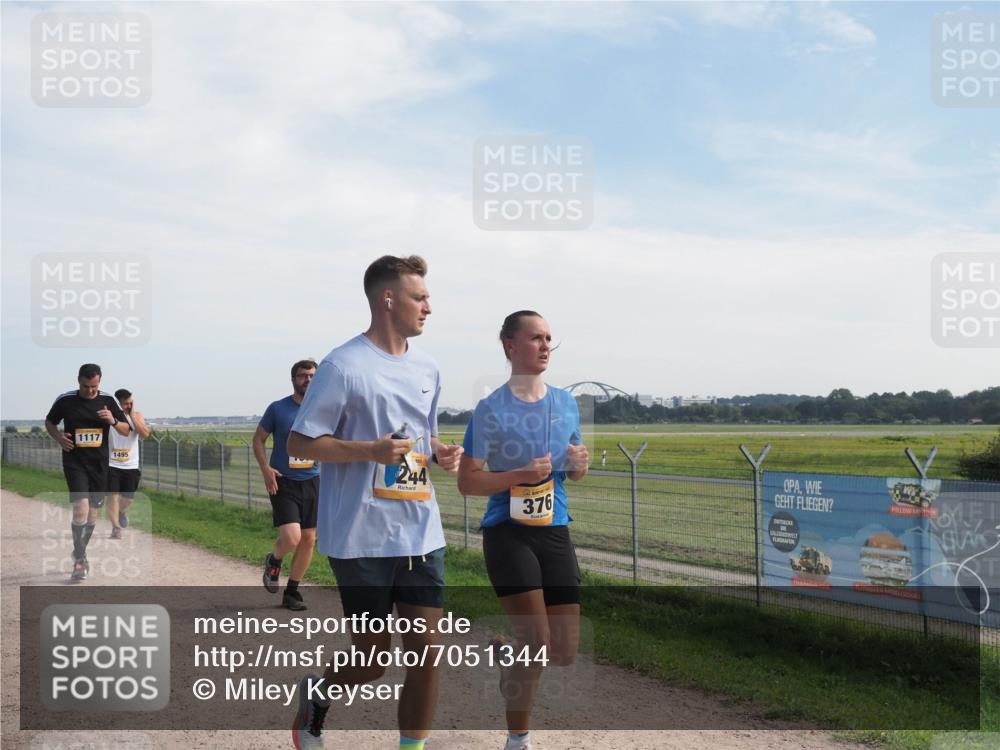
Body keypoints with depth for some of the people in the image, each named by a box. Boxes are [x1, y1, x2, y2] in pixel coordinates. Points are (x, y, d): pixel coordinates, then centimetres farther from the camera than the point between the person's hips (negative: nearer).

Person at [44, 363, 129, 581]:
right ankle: (79, 560, -8)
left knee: (92, 514, 11)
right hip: (74, 463, -3)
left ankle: (79, 554, 33)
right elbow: (49, 422, 14)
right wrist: (59, 438, -6)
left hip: (99, 464, 3)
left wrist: (113, 421, -16)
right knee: (81, 508, -19)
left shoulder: (108, 401, 1)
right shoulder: (65, 400, -4)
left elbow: (126, 431, 4)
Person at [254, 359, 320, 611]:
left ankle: (291, 591, 23)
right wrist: (265, 469, -10)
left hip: (312, 482, 4)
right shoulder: (278, 409, -4)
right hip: (283, 483, -4)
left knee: (308, 540, 6)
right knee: (291, 537, -17)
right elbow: (258, 439, 4)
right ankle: (273, 561, 18)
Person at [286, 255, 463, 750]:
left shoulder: (426, 369, 11)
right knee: (373, 658, 6)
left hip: (422, 536, 6)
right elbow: (299, 443, -9)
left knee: (426, 651, 3)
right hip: (363, 539, -6)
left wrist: (440, 452, 1)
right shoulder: (344, 366, -11)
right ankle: (315, 693, 37)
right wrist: (371, 450, -21)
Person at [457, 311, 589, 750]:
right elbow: (466, 482, -10)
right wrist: (520, 475, -23)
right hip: (508, 533, -5)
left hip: (555, 532, 5)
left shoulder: (566, 403, 8)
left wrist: (579, 463, -6)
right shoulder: (492, 409, -9)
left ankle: (509, 665, 37)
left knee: (565, 653, 4)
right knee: (537, 644, -9)